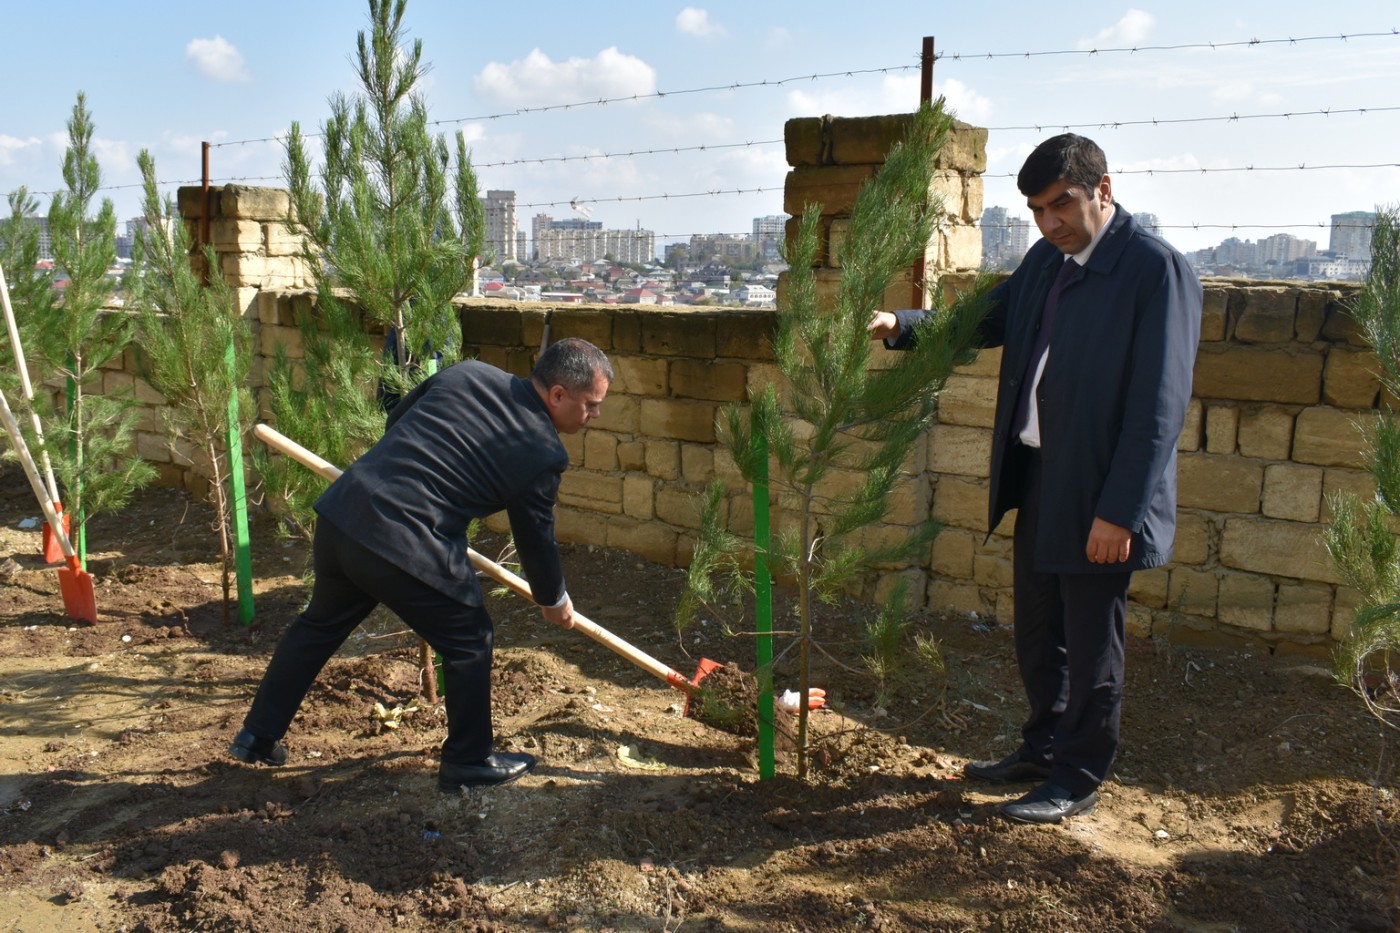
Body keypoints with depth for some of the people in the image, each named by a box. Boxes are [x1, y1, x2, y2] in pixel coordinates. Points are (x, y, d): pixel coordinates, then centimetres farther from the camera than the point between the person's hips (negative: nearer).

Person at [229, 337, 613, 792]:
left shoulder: (466, 373, 9)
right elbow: (536, 539, 5)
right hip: (406, 549, -7)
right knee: (469, 642, 13)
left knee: (320, 624, 28)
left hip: (341, 511, 7)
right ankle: (467, 762, 26)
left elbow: (396, 419, 20)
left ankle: (257, 736, 42)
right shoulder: (541, 455, -7)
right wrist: (555, 600, 23)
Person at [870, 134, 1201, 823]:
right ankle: (1043, 748, 39)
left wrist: (1120, 511, -21)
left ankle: (1079, 779, 25)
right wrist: (901, 325, -1)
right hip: (1036, 478, 8)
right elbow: (984, 323, 16)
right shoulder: (1046, 260, 9)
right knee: (1036, 629, 20)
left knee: (1090, 642, 8)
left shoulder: (1156, 268, -15)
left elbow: (1160, 403, -18)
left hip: (1100, 494, -8)